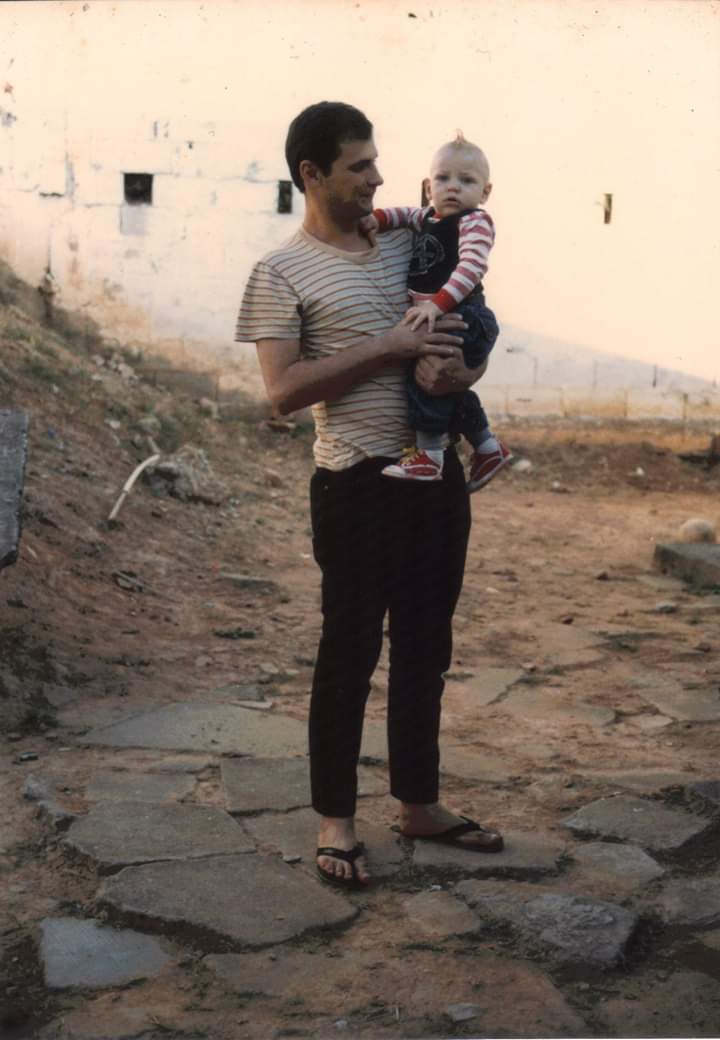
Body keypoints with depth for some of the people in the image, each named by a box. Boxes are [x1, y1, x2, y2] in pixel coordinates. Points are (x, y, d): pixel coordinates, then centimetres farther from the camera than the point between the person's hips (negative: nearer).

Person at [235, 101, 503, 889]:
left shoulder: (404, 240, 10)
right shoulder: (281, 273, -8)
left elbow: (468, 324, 13)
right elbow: (283, 391, -16)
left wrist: (457, 364, -12)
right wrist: (388, 349, -19)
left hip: (438, 472, 6)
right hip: (359, 485, -6)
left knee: (426, 647, 15)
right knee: (350, 651, 3)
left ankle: (419, 804, 29)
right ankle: (335, 819, 18)